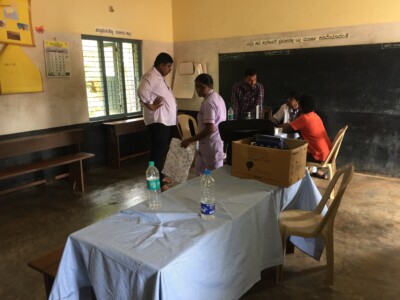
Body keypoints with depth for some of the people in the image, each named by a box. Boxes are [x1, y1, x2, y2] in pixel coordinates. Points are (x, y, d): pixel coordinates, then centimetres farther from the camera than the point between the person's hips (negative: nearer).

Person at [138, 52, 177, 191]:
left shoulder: (160, 77, 20)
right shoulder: (151, 75, -14)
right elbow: (142, 91, -32)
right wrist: (151, 105, -22)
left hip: (166, 120, 11)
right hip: (158, 121, -10)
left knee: (162, 150, 17)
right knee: (158, 150, -7)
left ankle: (159, 176, 29)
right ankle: (156, 182, -2)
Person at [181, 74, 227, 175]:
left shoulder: (208, 102, -20)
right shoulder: (217, 97, 10)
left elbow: (210, 129, -26)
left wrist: (190, 140, -20)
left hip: (212, 145, -10)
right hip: (218, 142, 10)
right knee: (199, 169, 22)